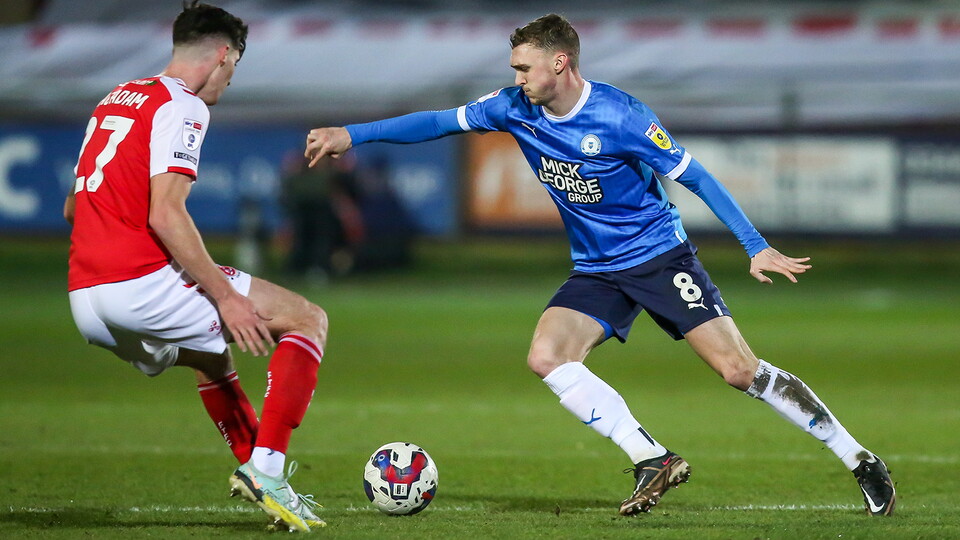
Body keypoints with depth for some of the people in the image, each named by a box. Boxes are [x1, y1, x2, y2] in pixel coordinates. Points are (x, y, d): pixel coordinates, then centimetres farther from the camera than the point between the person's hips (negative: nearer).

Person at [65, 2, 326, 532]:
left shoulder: (114, 100, 21)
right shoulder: (181, 108, -6)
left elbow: (72, 207, 27)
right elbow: (165, 214, -18)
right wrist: (225, 296, -17)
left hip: (84, 303, 9)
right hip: (140, 284, -9)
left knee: (210, 351, 35)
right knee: (307, 319, -2)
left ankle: (255, 471, 29)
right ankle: (265, 469, -12)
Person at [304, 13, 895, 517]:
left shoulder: (620, 117, -20)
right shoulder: (516, 108, -5)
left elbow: (694, 176, -14)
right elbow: (442, 121, 3)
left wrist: (756, 246, -17)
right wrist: (353, 134, -6)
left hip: (661, 256, -5)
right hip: (596, 271, 6)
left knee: (739, 369, -14)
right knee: (546, 357, -19)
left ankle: (859, 458, -1)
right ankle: (653, 461, -13)